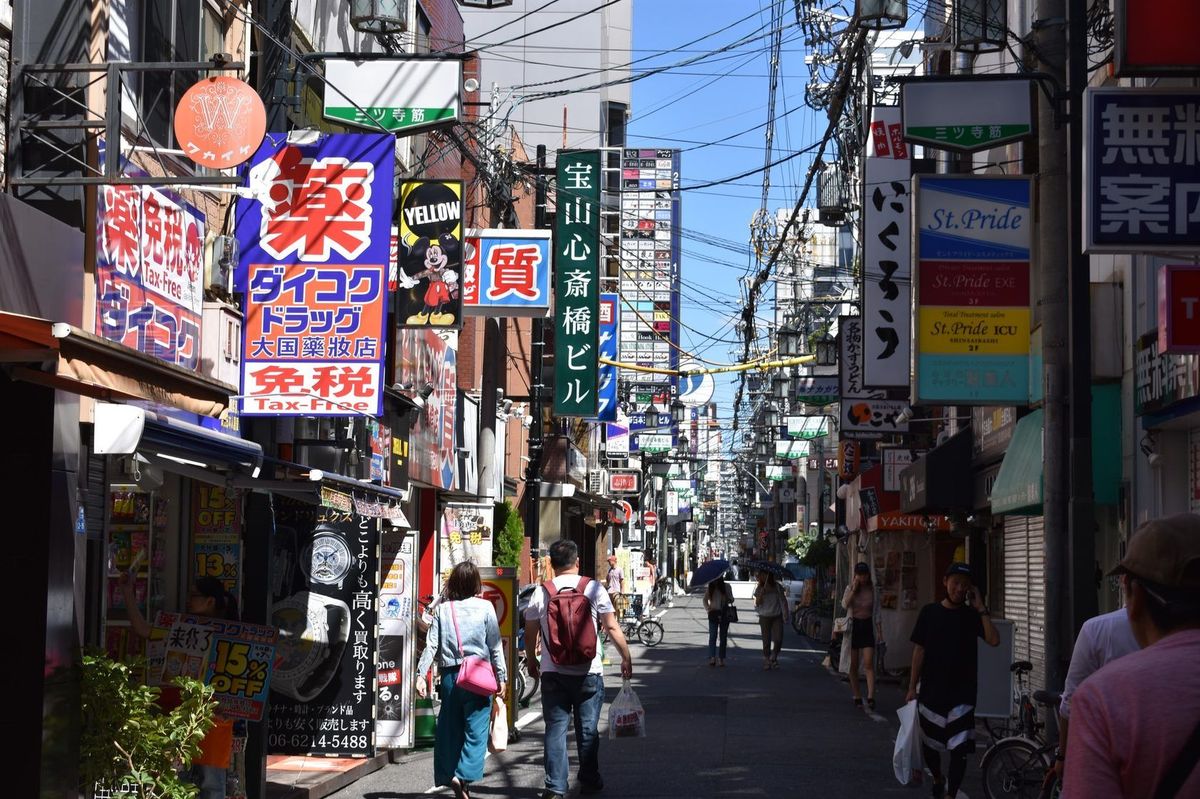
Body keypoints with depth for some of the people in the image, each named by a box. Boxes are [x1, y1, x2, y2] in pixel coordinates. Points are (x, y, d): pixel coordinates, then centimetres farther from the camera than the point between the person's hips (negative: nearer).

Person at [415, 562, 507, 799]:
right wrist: (502, 677, 4)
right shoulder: (485, 607, -1)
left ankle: (449, 775, 10)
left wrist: (421, 674, 0)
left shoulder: (443, 609, 4)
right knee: (475, 730, -2)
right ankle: (464, 776, -18)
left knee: (450, 728, 12)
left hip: (449, 675, 3)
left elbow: (431, 645, 0)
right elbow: (495, 646, -1)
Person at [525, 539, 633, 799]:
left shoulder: (541, 593, -1)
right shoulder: (594, 589, -5)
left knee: (555, 729, 3)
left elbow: (530, 634, 6)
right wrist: (626, 658, 8)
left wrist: (531, 661, 22)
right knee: (587, 729, 10)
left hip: (552, 673, 1)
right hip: (588, 672, -1)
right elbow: (612, 627, -3)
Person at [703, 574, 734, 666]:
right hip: (713, 614, -1)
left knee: (723, 636, 4)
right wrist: (707, 608, -7)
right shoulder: (710, 588, 2)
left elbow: (731, 600, 6)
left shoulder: (726, 587, 1)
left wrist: (729, 600, -17)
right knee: (712, 636, -11)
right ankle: (712, 657, -19)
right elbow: (705, 600, 11)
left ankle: (721, 658, 9)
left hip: (724, 614, 1)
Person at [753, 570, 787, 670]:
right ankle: (766, 660, 12)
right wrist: (761, 594, -19)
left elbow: (783, 600, 4)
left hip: (777, 617, 0)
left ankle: (774, 658, 13)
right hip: (765, 617, 0)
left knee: (778, 639, -9)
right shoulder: (759, 589, 2)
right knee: (766, 641, 2)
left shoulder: (777, 587, 1)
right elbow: (757, 604, -4)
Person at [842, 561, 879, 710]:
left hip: (867, 626, 0)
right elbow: (844, 604, -16)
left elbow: (876, 610, 10)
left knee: (869, 663, -12)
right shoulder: (850, 588, 1)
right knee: (853, 665, 5)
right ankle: (856, 696, 14)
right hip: (853, 626, 0)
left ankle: (871, 697, -18)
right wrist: (853, 590, -20)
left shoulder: (873, 589, 3)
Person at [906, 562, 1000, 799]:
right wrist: (912, 687, 2)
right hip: (931, 691, 2)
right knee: (929, 745, 15)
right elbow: (919, 650, 4)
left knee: (959, 749, -9)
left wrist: (981, 609, -14)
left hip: (962, 693, -2)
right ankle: (938, 779, 42)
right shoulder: (930, 612, 2)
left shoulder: (972, 615, 0)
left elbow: (994, 640, -16)